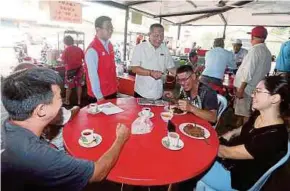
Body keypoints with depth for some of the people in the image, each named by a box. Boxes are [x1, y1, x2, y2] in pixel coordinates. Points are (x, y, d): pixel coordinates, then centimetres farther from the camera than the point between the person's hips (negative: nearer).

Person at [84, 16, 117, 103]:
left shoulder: (110, 45, 6)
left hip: (112, 92, 7)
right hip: (100, 96, -7)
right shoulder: (92, 50, -18)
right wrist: (99, 96, -16)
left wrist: (114, 87, 11)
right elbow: (93, 75, -18)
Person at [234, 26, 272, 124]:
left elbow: (248, 72, -21)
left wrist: (241, 89, -20)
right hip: (255, 87, 9)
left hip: (246, 87, -9)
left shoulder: (255, 50, -16)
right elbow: (266, 70, 16)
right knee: (247, 112, 19)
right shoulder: (267, 52, 9)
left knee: (244, 114, -1)